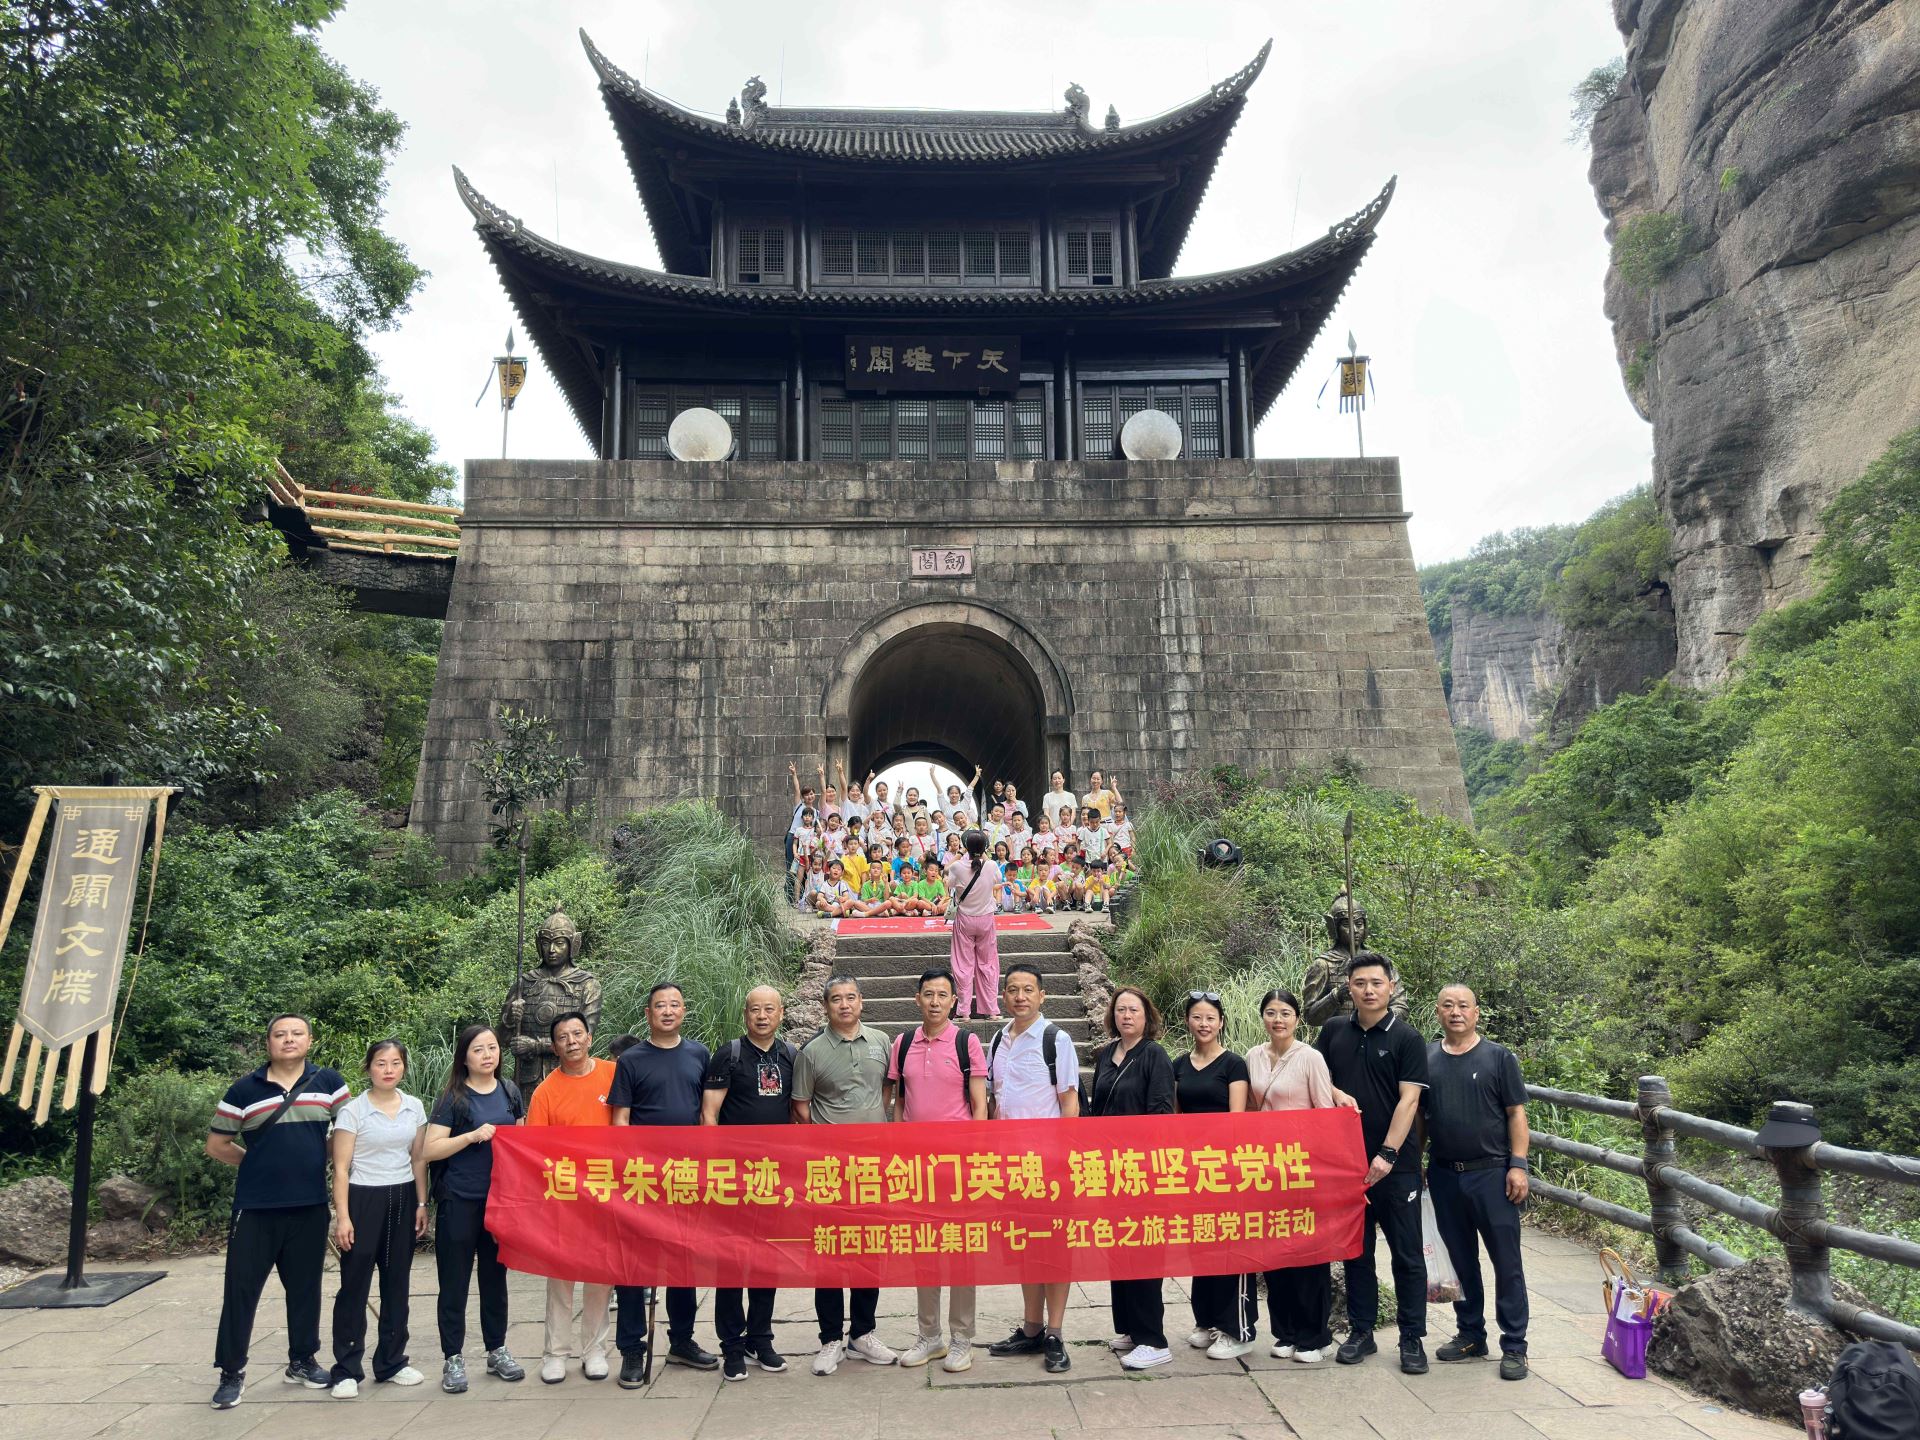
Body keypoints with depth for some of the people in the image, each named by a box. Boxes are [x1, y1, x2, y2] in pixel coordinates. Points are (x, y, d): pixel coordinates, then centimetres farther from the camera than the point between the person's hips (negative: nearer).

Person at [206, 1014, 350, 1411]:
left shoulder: (329, 1082, 0)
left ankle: (302, 1361, 27)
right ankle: (231, 1372, 16)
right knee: (241, 1289, 3)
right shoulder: (244, 1089, -1)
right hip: (256, 1207, -1)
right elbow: (216, 1144, 6)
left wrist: (319, 1158, 4)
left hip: (310, 1206, 1)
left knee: (304, 1287, 12)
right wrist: (258, 1163, 5)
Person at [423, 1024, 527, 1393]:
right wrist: (472, 1135, -22)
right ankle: (453, 1359, 14)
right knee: (455, 1281, 3)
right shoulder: (453, 1098, -6)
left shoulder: (510, 1091, 7)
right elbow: (430, 1149, -11)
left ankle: (497, 1351, 25)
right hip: (458, 1201, -4)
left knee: (495, 1276, 14)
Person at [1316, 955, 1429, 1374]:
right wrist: (1335, 1093, -7)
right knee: (1355, 1249, 12)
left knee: (1407, 1254, 4)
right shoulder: (1334, 1030, 5)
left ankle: (1412, 1338, 14)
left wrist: (1388, 1154, -19)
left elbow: (1408, 1100, -12)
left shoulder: (1406, 1039, -6)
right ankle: (1360, 1331, 23)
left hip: (1396, 1165, -3)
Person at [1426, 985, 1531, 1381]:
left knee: (1507, 1262, 2)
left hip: (1491, 1173, -3)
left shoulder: (1498, 1057, -1)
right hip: (1444, 1174, 3)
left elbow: (1516, 1114, -2)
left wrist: (1517, 1165, -10)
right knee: (1461, 1260, 13)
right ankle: (1470, 1336, 26)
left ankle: (1514, 1347, 11)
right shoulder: (1426, 1058, 6)